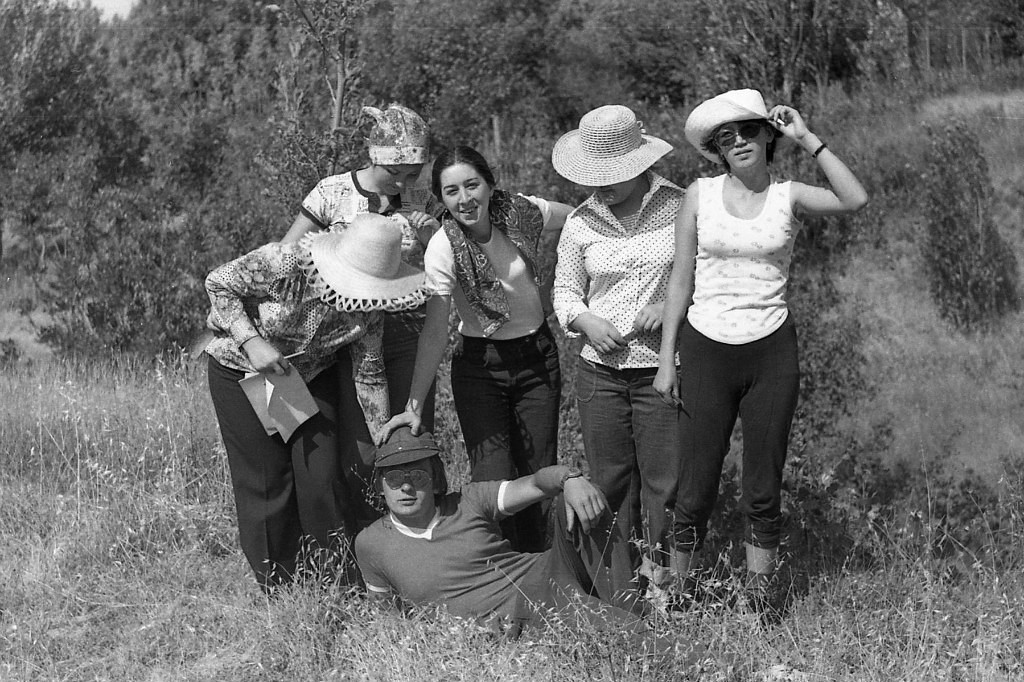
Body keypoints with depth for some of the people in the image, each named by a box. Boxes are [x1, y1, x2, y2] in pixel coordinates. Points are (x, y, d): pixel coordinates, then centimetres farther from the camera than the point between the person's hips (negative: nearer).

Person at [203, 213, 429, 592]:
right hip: (242, 371, -3)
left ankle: (341, 581, 9)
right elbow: (218, 283, -20)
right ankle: (275, 590, 14)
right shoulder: (284, 264, -36)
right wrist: (252, 341, -31)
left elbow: (368, 375, -8)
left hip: (312, 375, 3)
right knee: (266, 479, -1)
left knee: (324, 476, -5)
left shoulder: (366, 308, -21)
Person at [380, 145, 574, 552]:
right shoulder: (443, 249, -19)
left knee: (539, 474, 5)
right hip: (479, 364, -2)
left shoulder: (523, 213, -13)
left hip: (537, 356, 3)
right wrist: (414, 405, -25)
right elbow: (436, 331, -19)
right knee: (494, 481, -11)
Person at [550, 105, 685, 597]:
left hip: (663, 368, -2)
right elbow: (564, 291, 12)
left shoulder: (679, 208, -3)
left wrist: (671, 305, -12)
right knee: (610, 482, 7)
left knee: (664, 482, -2)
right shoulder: (581, 223, 4)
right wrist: (585, 321, -9)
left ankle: (661, 586, 11)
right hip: (600, 369, 2)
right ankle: (618, 591, 18)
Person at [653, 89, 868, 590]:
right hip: (706, 349, 0)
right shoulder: (701, 194, 2)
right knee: (696, 488, 3)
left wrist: (806, 139, -13)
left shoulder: (788, 196, 1)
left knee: (763, 489, 6)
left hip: (772, 351, 0)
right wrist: (666, 358, 1)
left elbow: (855, 200, -18)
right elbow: (681, 279, 4)